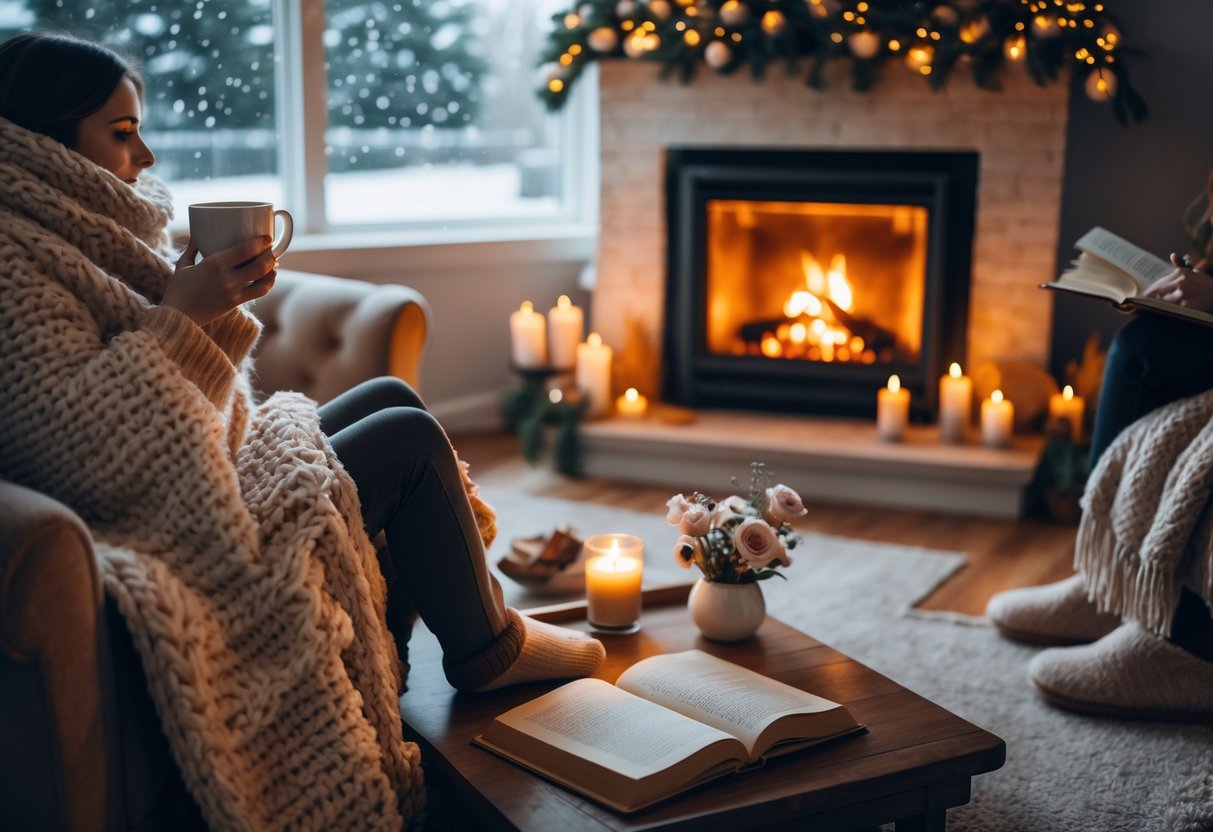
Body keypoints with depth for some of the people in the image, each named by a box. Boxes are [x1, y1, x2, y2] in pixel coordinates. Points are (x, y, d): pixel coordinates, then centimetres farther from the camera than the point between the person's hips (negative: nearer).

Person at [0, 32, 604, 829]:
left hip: (211, 469, 11)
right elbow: (79, 443, -29)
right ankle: (485, 647, 11)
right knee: (412, 437, -9)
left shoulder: (74, 228, 11)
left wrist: (212, 291, 3)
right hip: (177, 527, -11)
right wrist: (185, 313, -27)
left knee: (392, 396, 13)